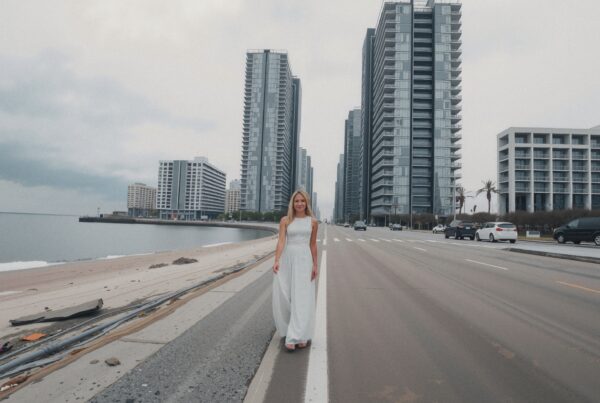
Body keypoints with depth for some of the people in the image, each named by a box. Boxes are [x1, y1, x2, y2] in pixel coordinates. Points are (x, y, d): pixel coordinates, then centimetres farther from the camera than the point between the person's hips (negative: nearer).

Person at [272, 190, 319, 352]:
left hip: (304, 259, -1)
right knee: (283, 296, 4)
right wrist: (276, 261, -21)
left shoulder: (313, 222, 4)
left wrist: (315, 265, 8)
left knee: (302, 297, -5)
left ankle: (299, 336, -2)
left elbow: (313, 244, 10)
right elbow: (281, 241, -8)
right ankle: (289, 329, 27)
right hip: (287, 259, 1)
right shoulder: (285, 220, 2)